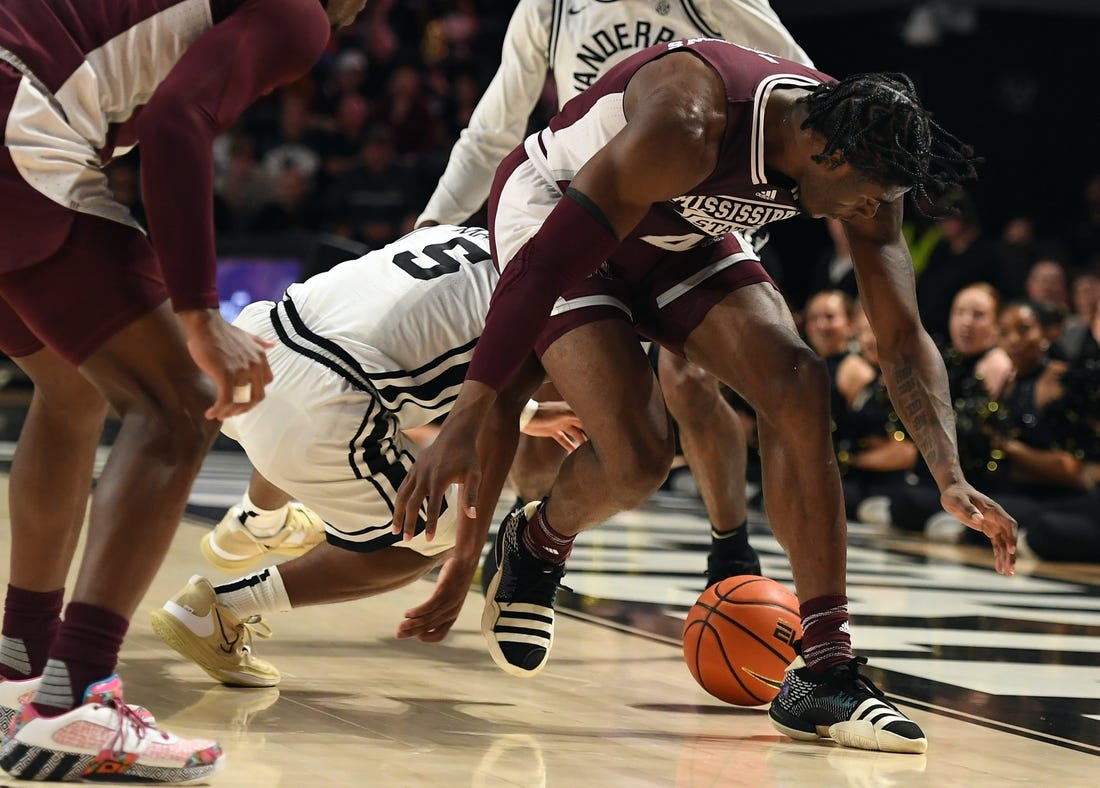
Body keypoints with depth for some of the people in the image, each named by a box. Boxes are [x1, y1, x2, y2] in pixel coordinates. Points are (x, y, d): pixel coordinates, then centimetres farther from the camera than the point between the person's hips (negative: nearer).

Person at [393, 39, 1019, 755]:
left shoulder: (856, 162, -17)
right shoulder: (689, 127, -39)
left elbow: (903, 337, -9)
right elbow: (546, 265, -38)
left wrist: (951, 480, -20)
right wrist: (464, 424, -39)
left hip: (681, 235, 6)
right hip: (551, 208, -6)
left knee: (798, 384, -14)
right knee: (636, 454, -22)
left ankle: (825, 672, -11)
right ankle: (536, 547, 16)